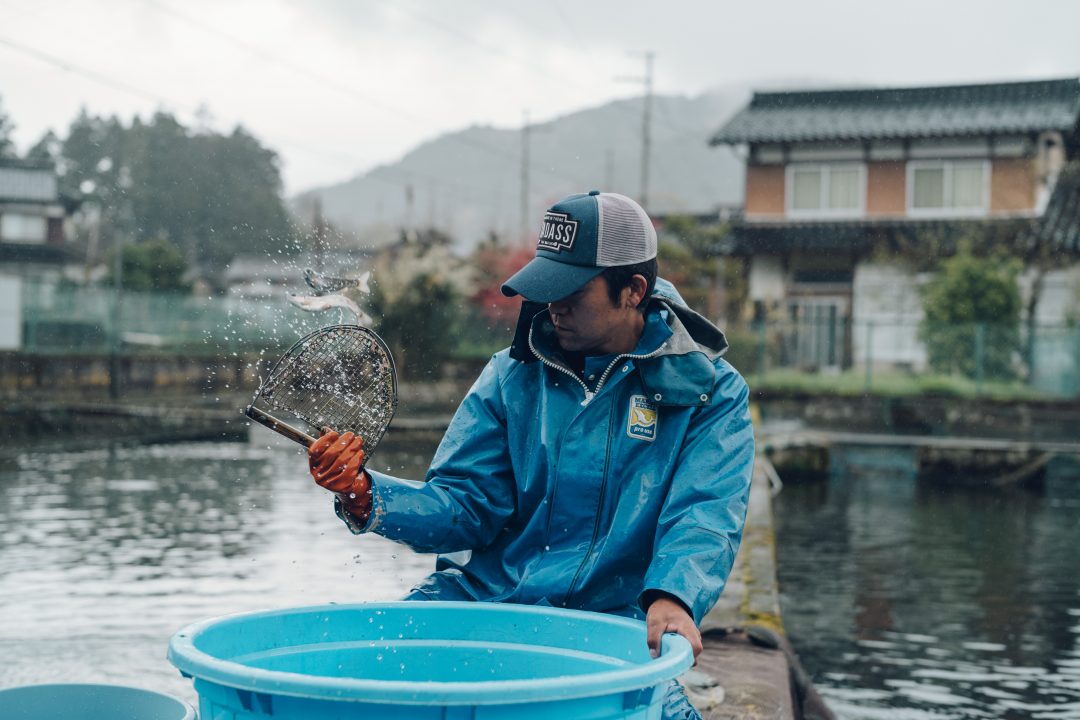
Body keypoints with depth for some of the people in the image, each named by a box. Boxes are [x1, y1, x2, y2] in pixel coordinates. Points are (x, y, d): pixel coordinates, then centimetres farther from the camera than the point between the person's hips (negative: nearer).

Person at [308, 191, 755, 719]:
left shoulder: (711, 392, 0)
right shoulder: (513, 375, 9)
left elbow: (704, 515, -13)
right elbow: (466, 504, 4)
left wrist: (672, 598, -34)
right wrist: (366, 496, -15)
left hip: (604, 624, -2)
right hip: (477, 598, 2)